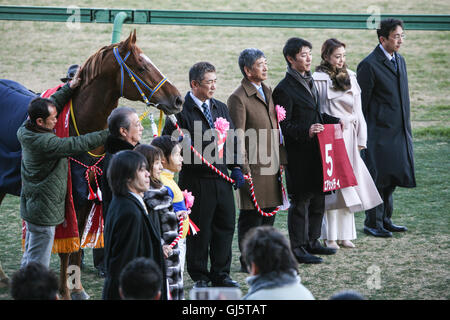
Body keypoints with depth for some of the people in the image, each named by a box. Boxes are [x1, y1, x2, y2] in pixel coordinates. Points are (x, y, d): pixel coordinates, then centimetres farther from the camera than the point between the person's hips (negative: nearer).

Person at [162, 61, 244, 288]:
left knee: (225, 226, 9)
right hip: (196, 180, -6)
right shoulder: (181, 110, -8)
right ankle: (200, 277, 14)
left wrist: (236, 168, 8)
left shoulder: (221, 108, 13)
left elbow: (232, 140, 17)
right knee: (199, 231, 1)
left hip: (222, 178, 6)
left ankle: (221, 274, 21)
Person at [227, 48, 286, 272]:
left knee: (269, 212, 13)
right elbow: (238, 136, -14)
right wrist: (244, 168, -16)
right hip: (254, 166, -8)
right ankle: (248, 262, 7)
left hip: (272, 165, 8)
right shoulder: (238, 98, -12)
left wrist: (280, 159, 17)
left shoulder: (267, 92, 14)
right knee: (251, 216, -1)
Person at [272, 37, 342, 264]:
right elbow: (283, 126, -15)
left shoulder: (309, 82, 14)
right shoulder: (285, 89, -14)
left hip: (315, 152, 9)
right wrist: (306, 131, -26)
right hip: (299, 155, -9)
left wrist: (333, 121, 10)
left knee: (318, 197, 15)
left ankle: (312, 241, 28)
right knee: (300, 201, -2)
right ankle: (298, 248, 6)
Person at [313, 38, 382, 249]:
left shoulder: (350, 77, 11)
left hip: (349, 138, 6)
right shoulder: (318, 79, -7)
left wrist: (361, 139, 11)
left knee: (348, 184, 6)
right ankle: (330, 237, 2)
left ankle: (345, 234, 13)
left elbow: (357, 111, 14)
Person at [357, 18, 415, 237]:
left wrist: (406, 128, 18)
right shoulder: (369, 65, -12)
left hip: (399, 132, 8)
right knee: (378, 178, -2)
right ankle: (372, 223, 7)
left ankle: (385, 219, 23)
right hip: (379, 132, -8)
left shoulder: (400, 61, 13)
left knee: (392, 177, 13)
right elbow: (361, 102, -11)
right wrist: (364, 134, -11)